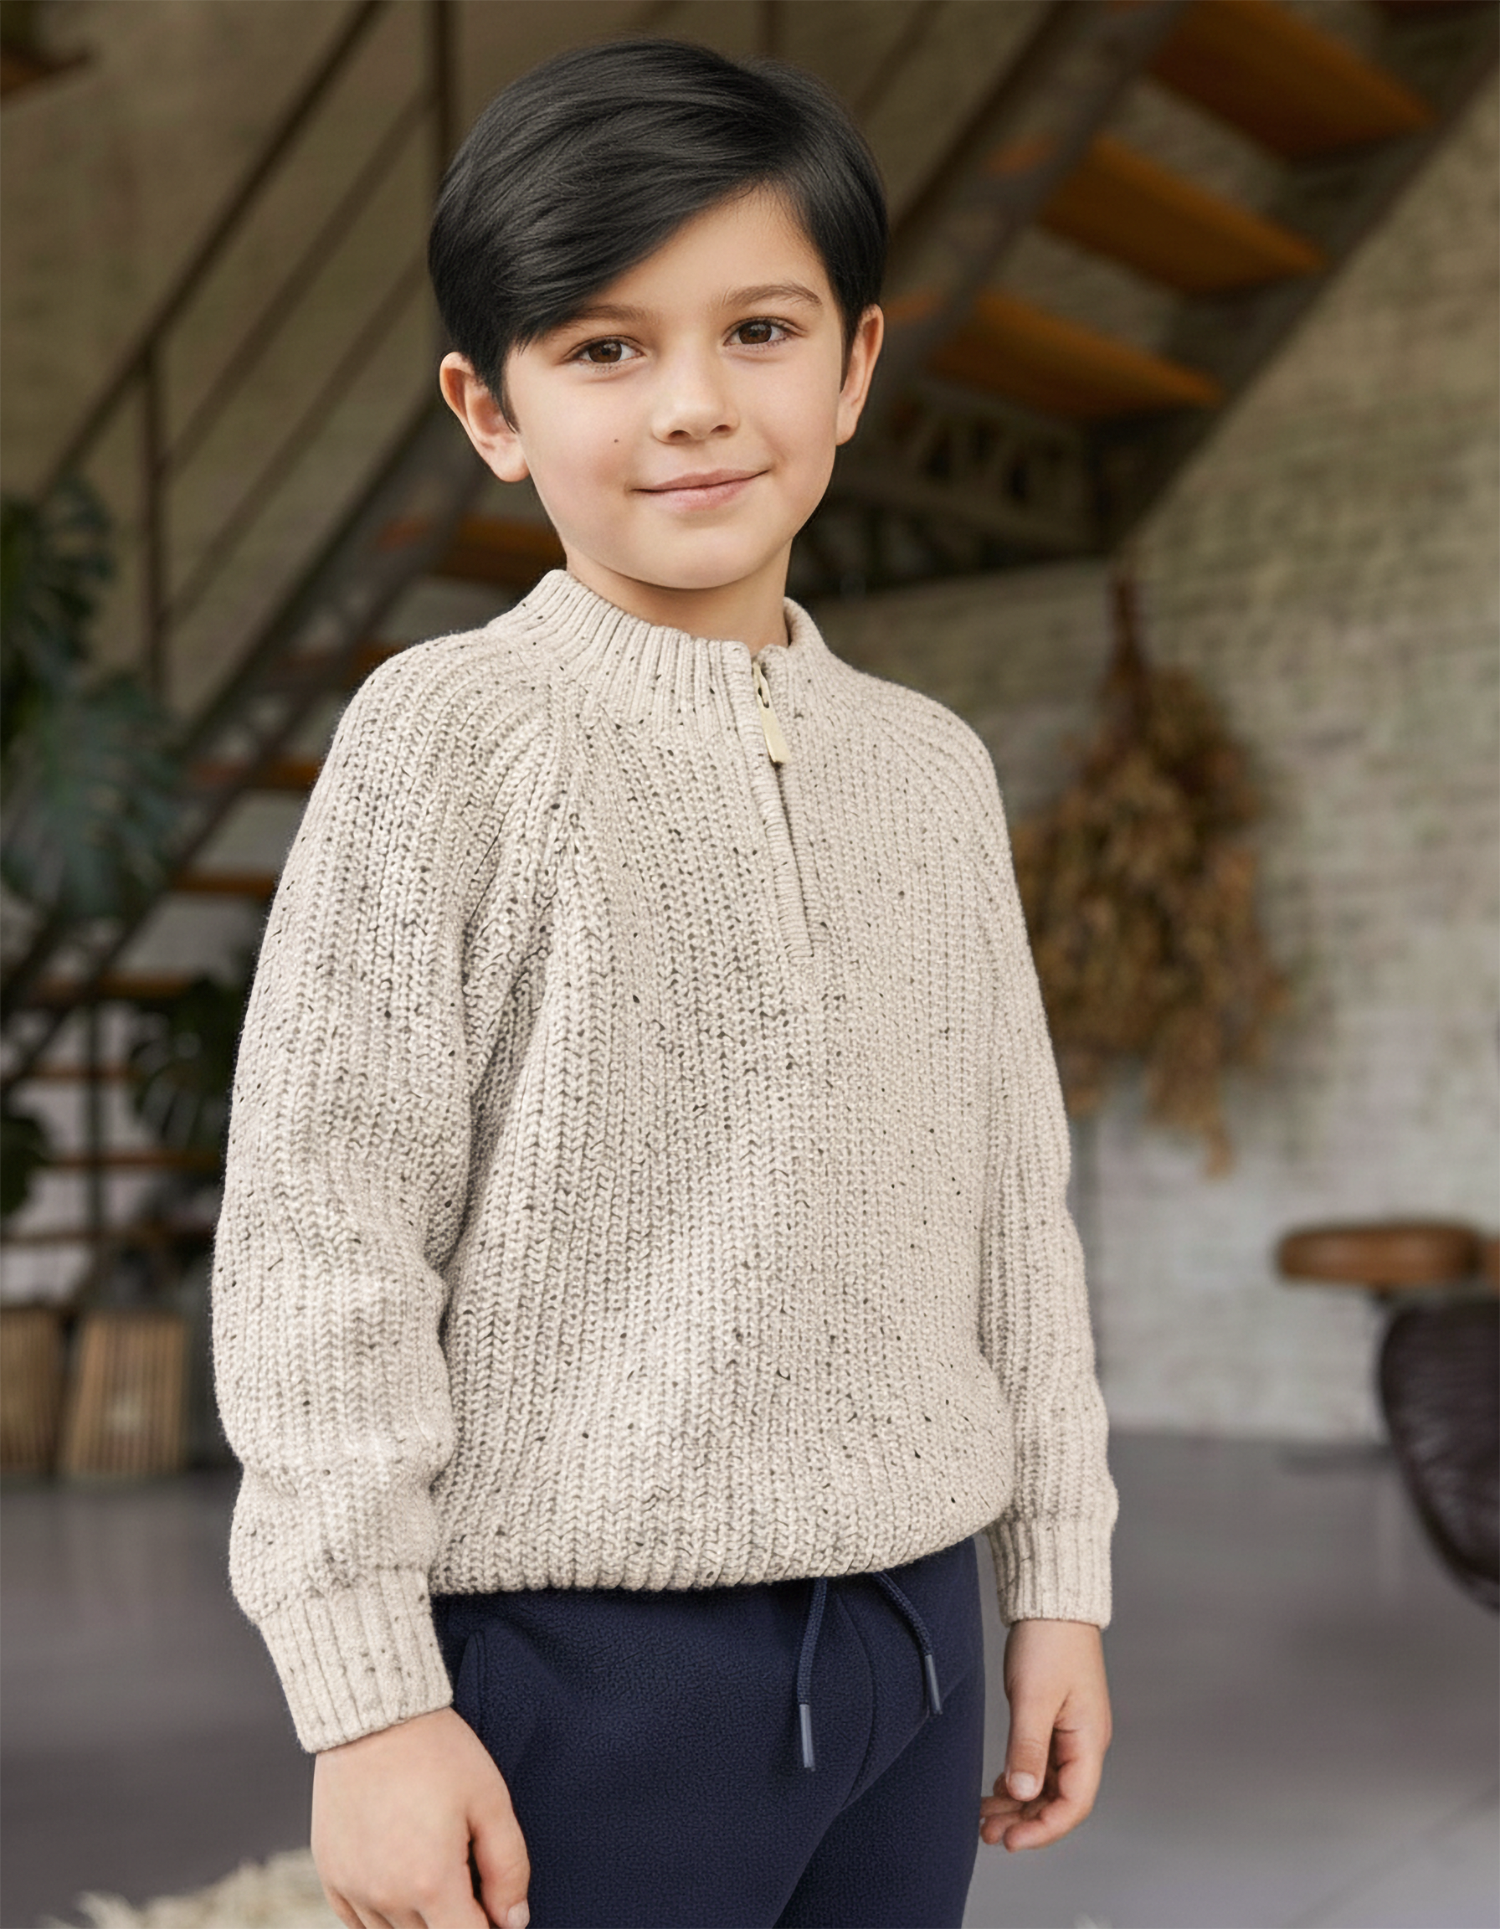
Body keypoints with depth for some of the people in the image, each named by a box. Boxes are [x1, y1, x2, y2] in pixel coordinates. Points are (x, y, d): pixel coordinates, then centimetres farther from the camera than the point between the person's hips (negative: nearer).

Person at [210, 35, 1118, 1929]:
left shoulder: (933, 766, 7)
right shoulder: (450, 734, -9)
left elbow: (1013, 1197, 11)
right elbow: (321, 1230, -11)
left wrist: (1059, 1580, 13)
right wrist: (368, 1700, -11)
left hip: (910, 1634, 5)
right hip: (584, 1658, -5)